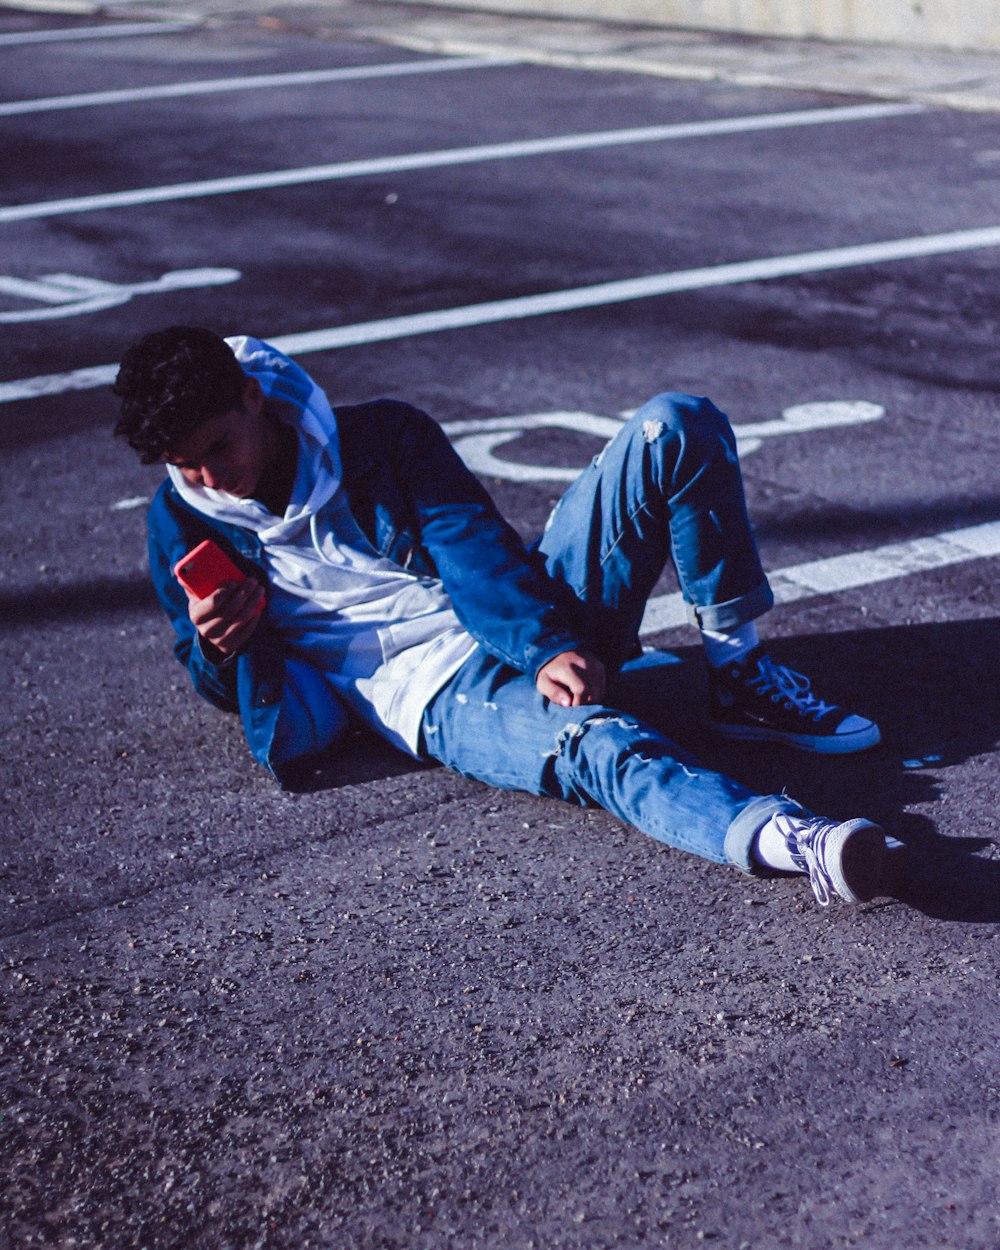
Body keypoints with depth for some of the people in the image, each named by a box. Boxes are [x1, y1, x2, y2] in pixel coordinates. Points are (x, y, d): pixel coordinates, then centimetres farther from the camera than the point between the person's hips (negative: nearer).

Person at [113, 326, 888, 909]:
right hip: (444, 699, -3)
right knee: (595, 744, -39)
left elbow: (472, 547, -7)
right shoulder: (183, 525, 9)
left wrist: (550, 645, -25)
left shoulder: (379, 436, 7)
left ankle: (740, 679, -10)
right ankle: (787, 841, -64)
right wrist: (220, 647, -11)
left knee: (679, 426, -12)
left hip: (530, 616, 4)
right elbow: (227, 689, 15)